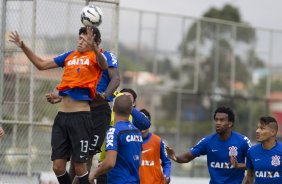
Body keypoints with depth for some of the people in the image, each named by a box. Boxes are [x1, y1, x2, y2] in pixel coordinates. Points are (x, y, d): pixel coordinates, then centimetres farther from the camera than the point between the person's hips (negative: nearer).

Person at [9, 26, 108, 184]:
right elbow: (41, 64, 24)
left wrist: (93, 46, -45)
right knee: (58, 167, 4)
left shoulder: (95, 56, -2)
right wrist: (23, 46, 16)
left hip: (81, 117, -6)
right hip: (62, 116, 6)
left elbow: (104, 65, -27)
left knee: (80, 168, -4)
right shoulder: (69, 56, 16)